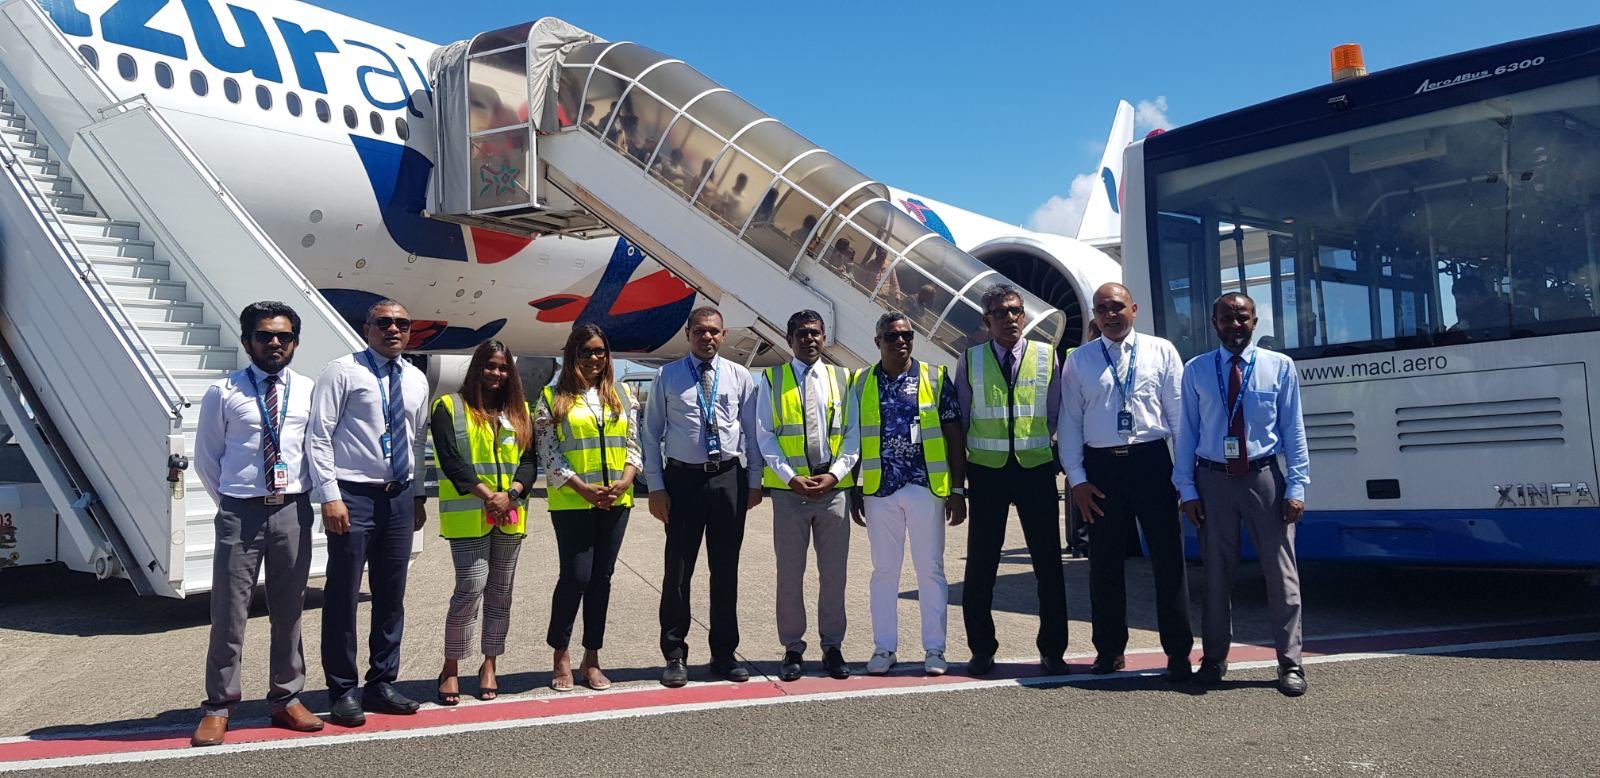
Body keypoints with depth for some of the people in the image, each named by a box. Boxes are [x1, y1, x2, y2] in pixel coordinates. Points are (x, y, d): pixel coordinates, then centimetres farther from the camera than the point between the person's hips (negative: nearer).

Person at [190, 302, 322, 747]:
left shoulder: (309, 392, 4)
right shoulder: (223, 393, 0)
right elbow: (206, 457, 6)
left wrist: (303, 497, 5)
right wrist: (230, 502, 4)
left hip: (293, 511, 2)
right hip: (240, 513, -2)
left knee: (289, 611, 11)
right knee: (229, 612, 2)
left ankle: (286, 700, 24)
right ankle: (218, 706, 16)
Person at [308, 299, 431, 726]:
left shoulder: (416, 380, 12)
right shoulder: (343, 371, -5)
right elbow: (319, 435, -9)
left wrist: (418, 496, 16)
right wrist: (330, 496, -15)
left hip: (400, 498, 6)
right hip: (353, 496, -6)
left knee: (392, 595, 11)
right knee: (343, 595, 0)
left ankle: (382, 684, 24)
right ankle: (343, 692, 13)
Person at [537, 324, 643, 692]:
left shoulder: (621, 395, 11)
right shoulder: (554, 397, 0)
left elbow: (633, 443, 11)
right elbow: (548, 451, -4)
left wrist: (625, 480, -7)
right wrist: (583, 488, -13)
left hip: (616, 502, 4)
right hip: (571, 502, -3)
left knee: (602, 578, 7)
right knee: (576, 576, -6)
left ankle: (591, 659, 18)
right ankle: (561, 656, 13)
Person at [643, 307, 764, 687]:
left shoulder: (739, 376, 6)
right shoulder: (667, 377, 2)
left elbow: (752, 431, 9)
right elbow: (652, 434, 2)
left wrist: (754, 481, 4)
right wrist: (656, 487, -4)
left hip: (730, 476, 2)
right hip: (683, 477, -1)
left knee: (726, 569, 9)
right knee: (678, 569, 3)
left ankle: (724, 654, 22)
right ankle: (675, 655, 16)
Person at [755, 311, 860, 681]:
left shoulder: (842, 379, 9)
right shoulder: (771, 379, 5)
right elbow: (764, 435, -1)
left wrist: (835, 474, -8)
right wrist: (790, 477, -11)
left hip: (834, 488, 1)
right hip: (789, 489, -1)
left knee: (834, 572, 6)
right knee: (790, 574, 5)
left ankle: (832, 647, 17)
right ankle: (793, 648, 15)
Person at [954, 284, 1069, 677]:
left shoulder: (1046, 355, 4)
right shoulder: (969, 360, 4)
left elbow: (1057, 413, 7)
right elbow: (959, 418, 7)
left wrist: (1058, 458, 2)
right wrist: (958, 472, 4)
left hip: (1037, 467, 0)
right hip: (986, 469, 0)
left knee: (1048, 561, 5)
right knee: (981, 563, 5)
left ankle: (1052, 650, 16)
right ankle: (981, 649, 18)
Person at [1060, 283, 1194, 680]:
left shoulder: (1161, 351, 4)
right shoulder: (1078, 360, 6)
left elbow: (1179, 413, 3)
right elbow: (1070, 422, 5)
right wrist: (1077, 479, -1)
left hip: (1152, 461, -1)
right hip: (1101, 466, 1)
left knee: (1168, 557, 1)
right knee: (1105, 561, 9)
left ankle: (1178, 653, 12)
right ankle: (1109, 650, 23)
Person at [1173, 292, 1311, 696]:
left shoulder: (1280, 367, 0)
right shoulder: (1196, 371, 3)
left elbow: (1293, 430, 1)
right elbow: (1187, 432, 3)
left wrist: (1296, 486, -5)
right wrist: (1186, 488, -1)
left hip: (1264, 477, -1)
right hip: (1213, 480, 1)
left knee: (1281, 573, 2)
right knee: (1216, 572, 11)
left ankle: (1290, 663, 14)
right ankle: (1214, 658, 24)